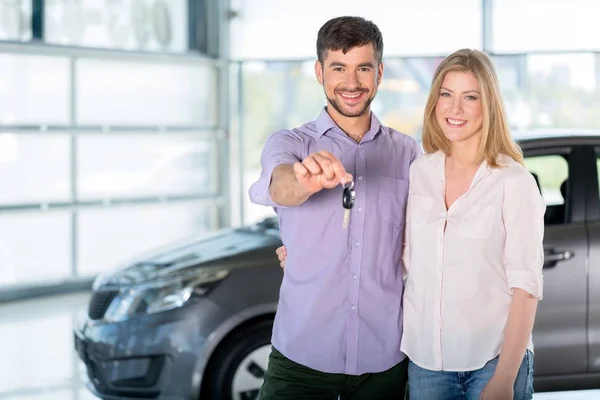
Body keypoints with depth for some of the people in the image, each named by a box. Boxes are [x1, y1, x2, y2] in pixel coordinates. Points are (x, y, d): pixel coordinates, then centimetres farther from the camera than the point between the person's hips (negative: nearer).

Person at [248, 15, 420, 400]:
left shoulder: (408, 153, 5)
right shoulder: (289, 143, -1)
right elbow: (279, 187, -24)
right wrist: (303, 181, -46)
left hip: (383, 358, 2)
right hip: (301, 357, -1)